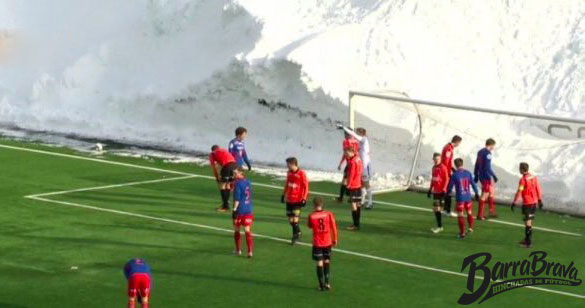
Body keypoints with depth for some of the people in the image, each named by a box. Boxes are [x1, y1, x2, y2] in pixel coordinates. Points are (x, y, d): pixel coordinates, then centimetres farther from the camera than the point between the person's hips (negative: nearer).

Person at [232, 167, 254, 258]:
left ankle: (238, 250, 19)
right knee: (248, 231, 2)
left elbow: (237, 198, -16)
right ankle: (250, 252, -5)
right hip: (248, 211, 6)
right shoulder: (247, 181, 8)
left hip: (239, 210, -6)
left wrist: (234, 210, -15)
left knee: (236, 231, 12)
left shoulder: (237, 183, -13)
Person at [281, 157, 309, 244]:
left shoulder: (301, 173, -13)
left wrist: (304, 199, -13)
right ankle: (297, 233, 28)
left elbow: (306, 187, -10)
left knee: (295, 219, -12)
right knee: (290, 219, 9)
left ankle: (296, 235, 3)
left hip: (297, 200, -6)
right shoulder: (289, 173, 6)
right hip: (289, 200, 6)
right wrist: (283, 194, 22)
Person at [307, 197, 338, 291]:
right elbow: (334, 227, -4)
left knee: (319, 263, 3)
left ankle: (321, 285, 2)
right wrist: (335, 239, 9)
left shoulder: (311, 216, -12)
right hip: (327, 242, 2)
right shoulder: (329, 214, -9)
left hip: (317, 243, -2)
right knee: (327, 262, 15)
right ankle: (327, 283, 14)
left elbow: (309, 225, 8)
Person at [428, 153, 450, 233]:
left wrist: (444, 190, -17)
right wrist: (430, 189, 20)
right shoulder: (434, 168, 13)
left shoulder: (443, 167, -10)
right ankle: (439, 226, 18)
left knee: (438, 209, -10)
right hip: (435, 191, 8)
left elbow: (446, 179, -12)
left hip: (441, 191, -8)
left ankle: (440, 227, -4)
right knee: (435, 209, 9)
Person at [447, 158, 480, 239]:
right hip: (468, 197, 3)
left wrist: (448, 193, 12)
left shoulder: (455, 175, -10)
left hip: (459, 198, -3)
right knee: (469, 212, 23)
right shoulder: (468, 173, -1)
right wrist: (476, 193, 15)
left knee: (460, 216, 2)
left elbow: (450, 186, -5)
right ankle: (470, 228, 28)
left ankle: (462, 233, 3)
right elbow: (473, 184, 4)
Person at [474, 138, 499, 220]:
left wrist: (476, 176, 22)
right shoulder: (487, 153, -16)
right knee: (485, 195, -3)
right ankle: (480, 215, 0)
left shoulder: (480, 152, 11)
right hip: (486, 177, -9)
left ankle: (492, 212, 22)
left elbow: (477, 165, 16)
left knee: (492, 192, 19)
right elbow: (487, 167, -21)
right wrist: (494, 176, -17)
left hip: (481, 176, 9)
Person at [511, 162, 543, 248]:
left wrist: (514, 203, -13)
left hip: (527, 203, -7)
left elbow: (519, 192, -17)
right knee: (530, 221, 17)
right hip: (534, 202, 7)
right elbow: (538, 189, 11)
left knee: (527, 222, -4)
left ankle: (528, 243, -5)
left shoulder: (523, 180, -15)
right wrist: (540, 200, 19)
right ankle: (527, 240, 29)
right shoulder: (534, 178, 5)